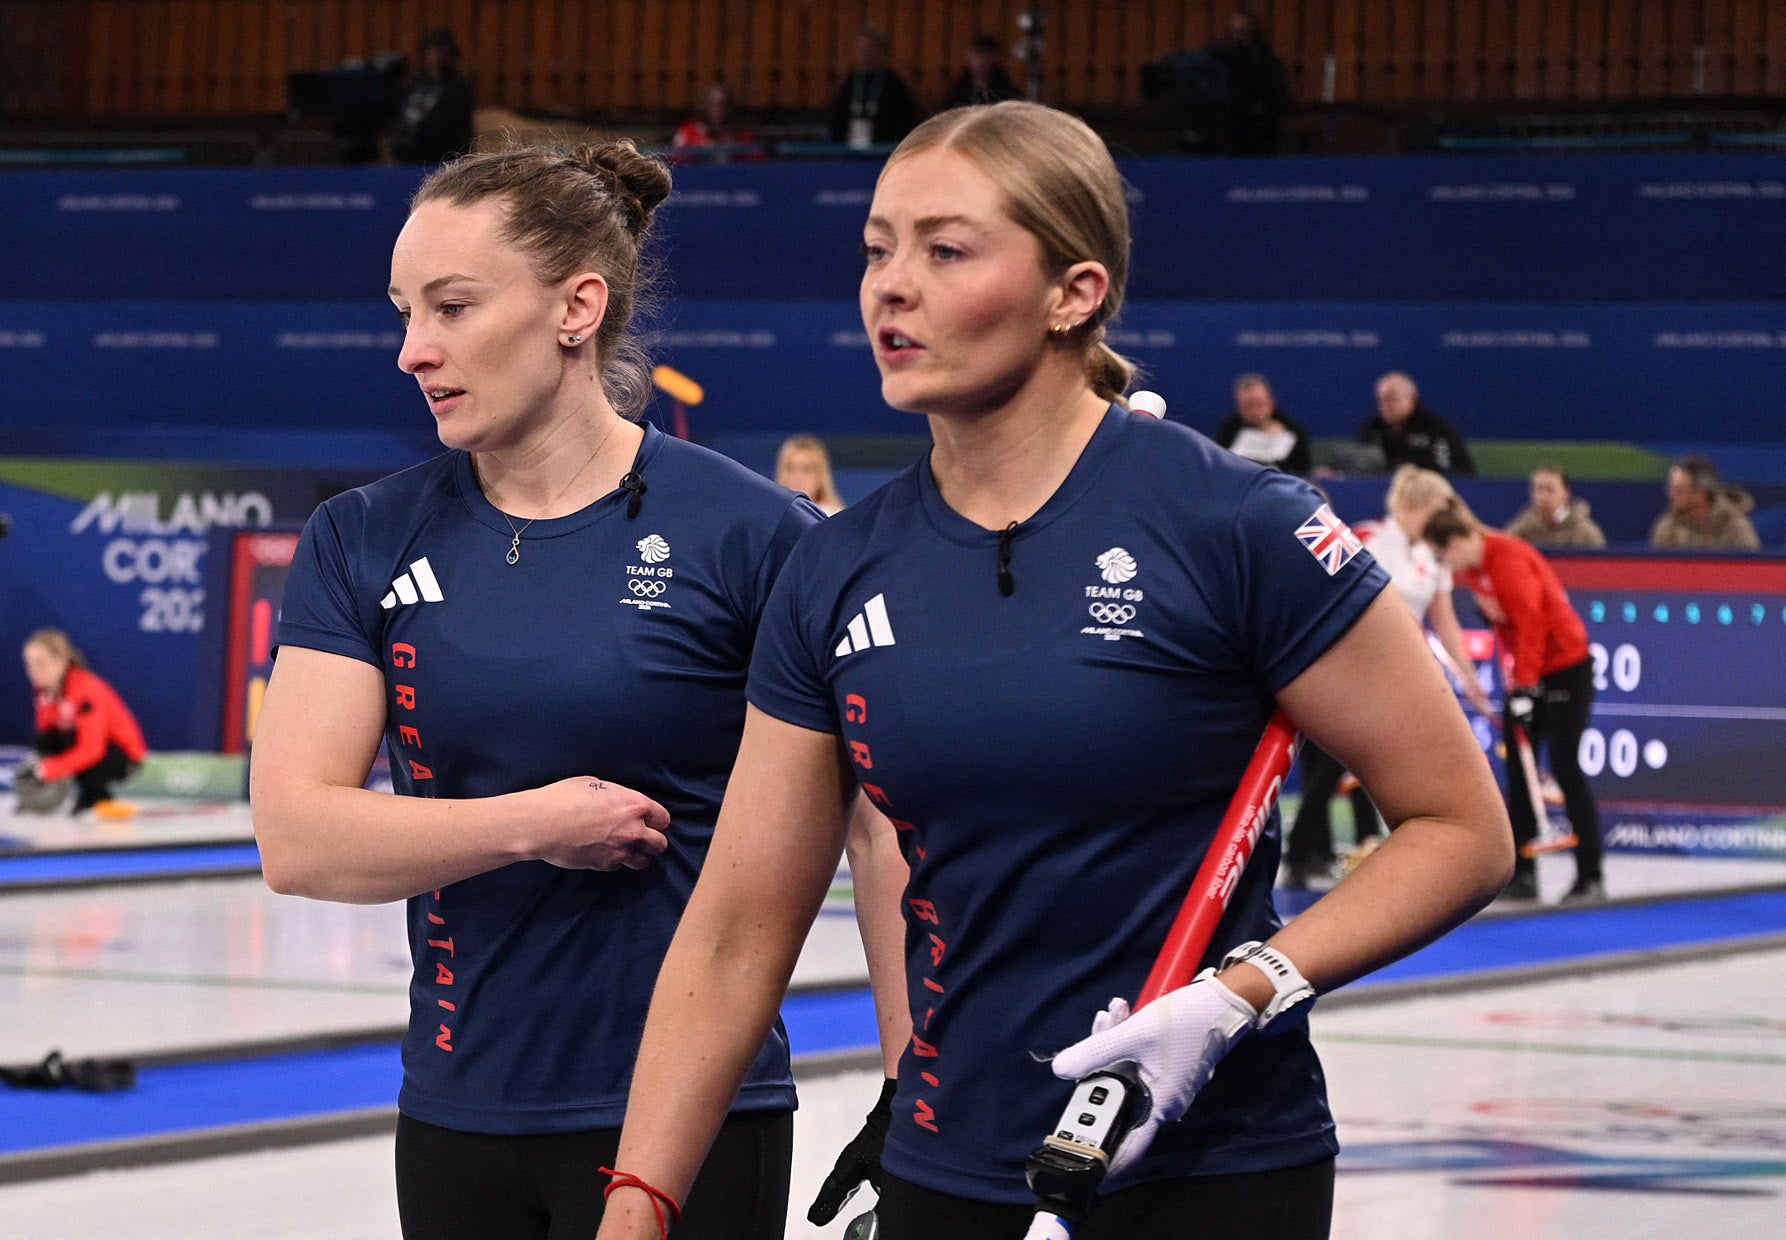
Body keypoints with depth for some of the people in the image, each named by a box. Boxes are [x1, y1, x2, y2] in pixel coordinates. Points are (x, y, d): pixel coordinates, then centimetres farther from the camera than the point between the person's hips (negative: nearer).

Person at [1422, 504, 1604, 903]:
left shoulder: (1508, 559, -22)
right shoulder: (1472, 567, 4)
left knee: (1566, 769, -8)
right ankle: (1522, 875, 9)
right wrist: (1516, 681, 9)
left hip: (1566, 668, -9)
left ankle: (1591, 877, -4)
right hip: (1527, 671, 9)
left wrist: (1525, 686, -26)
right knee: (1516, 769, 6)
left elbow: (1531, 622, -25)